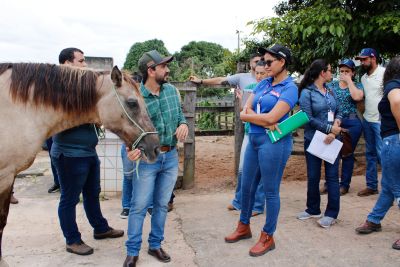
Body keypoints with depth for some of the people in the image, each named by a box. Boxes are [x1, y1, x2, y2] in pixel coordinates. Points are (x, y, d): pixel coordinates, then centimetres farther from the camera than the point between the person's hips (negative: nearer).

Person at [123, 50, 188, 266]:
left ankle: (155, 245, 31)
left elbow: (180, 114, 14)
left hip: (171, 157, 5)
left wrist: (183, 124, -9)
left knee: (162, 205, 14)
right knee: (139, 206, 4)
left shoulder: (172, 90, 3)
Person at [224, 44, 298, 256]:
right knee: (247, 186, 16)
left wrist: (249, 115, -5)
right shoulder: (263, 83, 10)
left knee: (270, 191, 5)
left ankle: (268, 237, 21)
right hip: (254, 139, 7)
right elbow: (245, 112, 2)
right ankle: (244, 227, 36)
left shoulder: (290, 87, -9)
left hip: (274, 142, -7)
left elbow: (271, 118, -19)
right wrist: (264, 121, -14)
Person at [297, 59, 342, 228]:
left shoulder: (330, 91, 11)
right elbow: (308, 118, -13)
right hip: (313, 140, -3)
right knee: (313, 176, 8)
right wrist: (330, 129, -14)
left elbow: (338, 112, 6)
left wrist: (334, 132, -12)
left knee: (332, 176, 1)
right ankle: (313, 209, 23)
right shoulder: (307, 92, -6)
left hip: (332, 139, 4)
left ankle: (332, 213, 9)